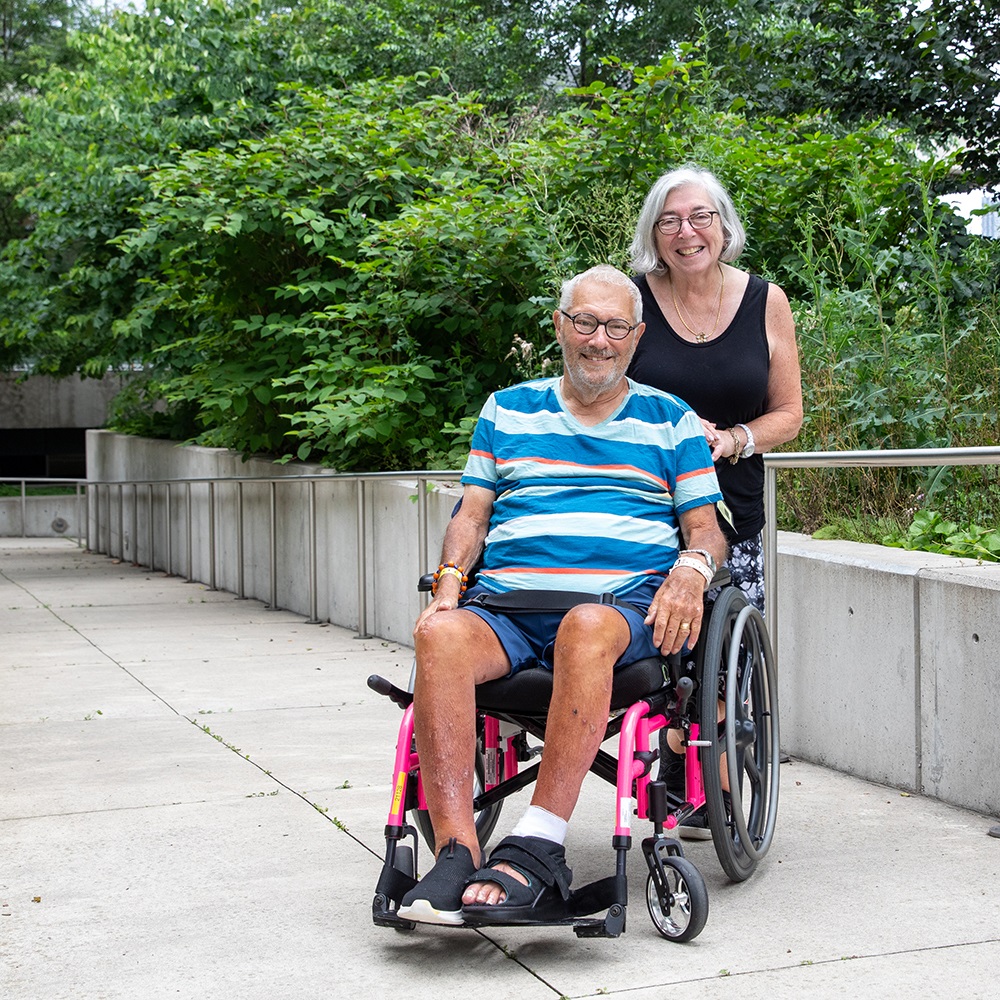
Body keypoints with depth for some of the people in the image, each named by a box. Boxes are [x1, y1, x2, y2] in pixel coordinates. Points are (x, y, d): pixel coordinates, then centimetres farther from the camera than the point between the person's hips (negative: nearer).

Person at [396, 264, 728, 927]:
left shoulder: (671, 421, 20)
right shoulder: (508, 411, 24)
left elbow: (706, 527, 14)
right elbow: (473, 511, 19)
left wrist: (691, 569, -9)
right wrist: (451, 576, -2)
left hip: (628, 603, -2)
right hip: (506, 600, 2)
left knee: (587, 627, -40)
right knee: (440, 635, -34)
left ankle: (537, 846, -41)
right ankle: (456, 853, -40)